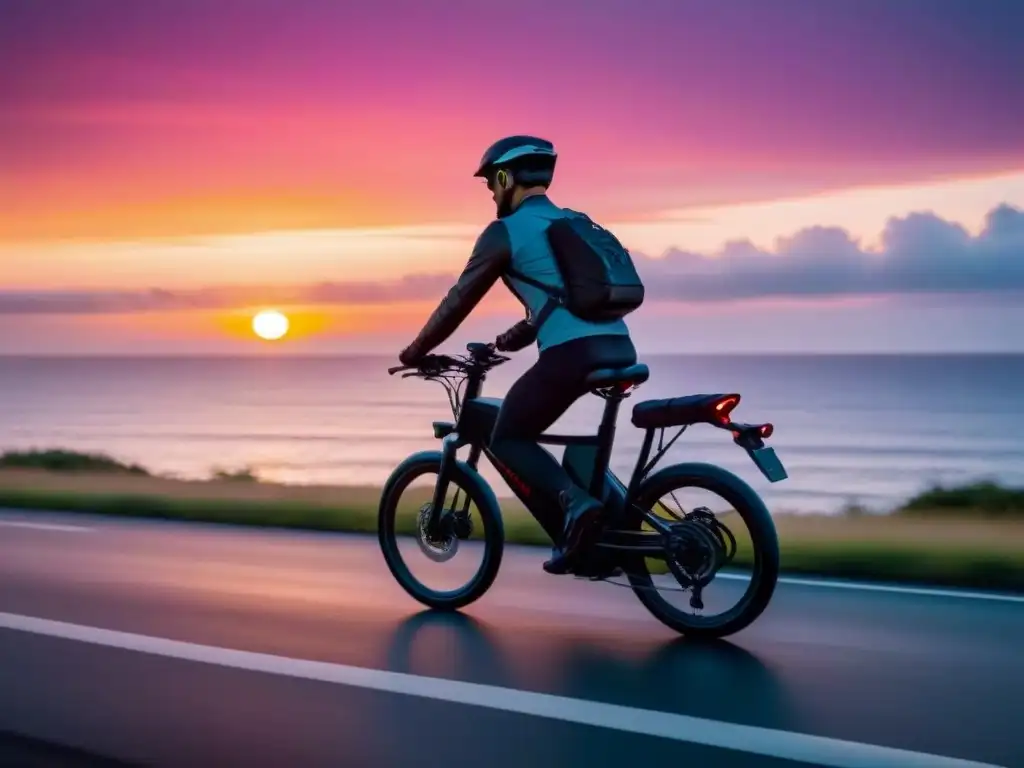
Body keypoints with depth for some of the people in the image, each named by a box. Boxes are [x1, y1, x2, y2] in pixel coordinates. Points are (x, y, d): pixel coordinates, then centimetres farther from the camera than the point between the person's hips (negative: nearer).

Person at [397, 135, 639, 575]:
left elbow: (460, 300, 8)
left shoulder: (505, 231, 5)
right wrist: (505, 343, 48)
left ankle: (575, 503, -15)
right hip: (619, 348, 8)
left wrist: (416, 351, 22)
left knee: (508, 440, 9)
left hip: (572, 352, -8)